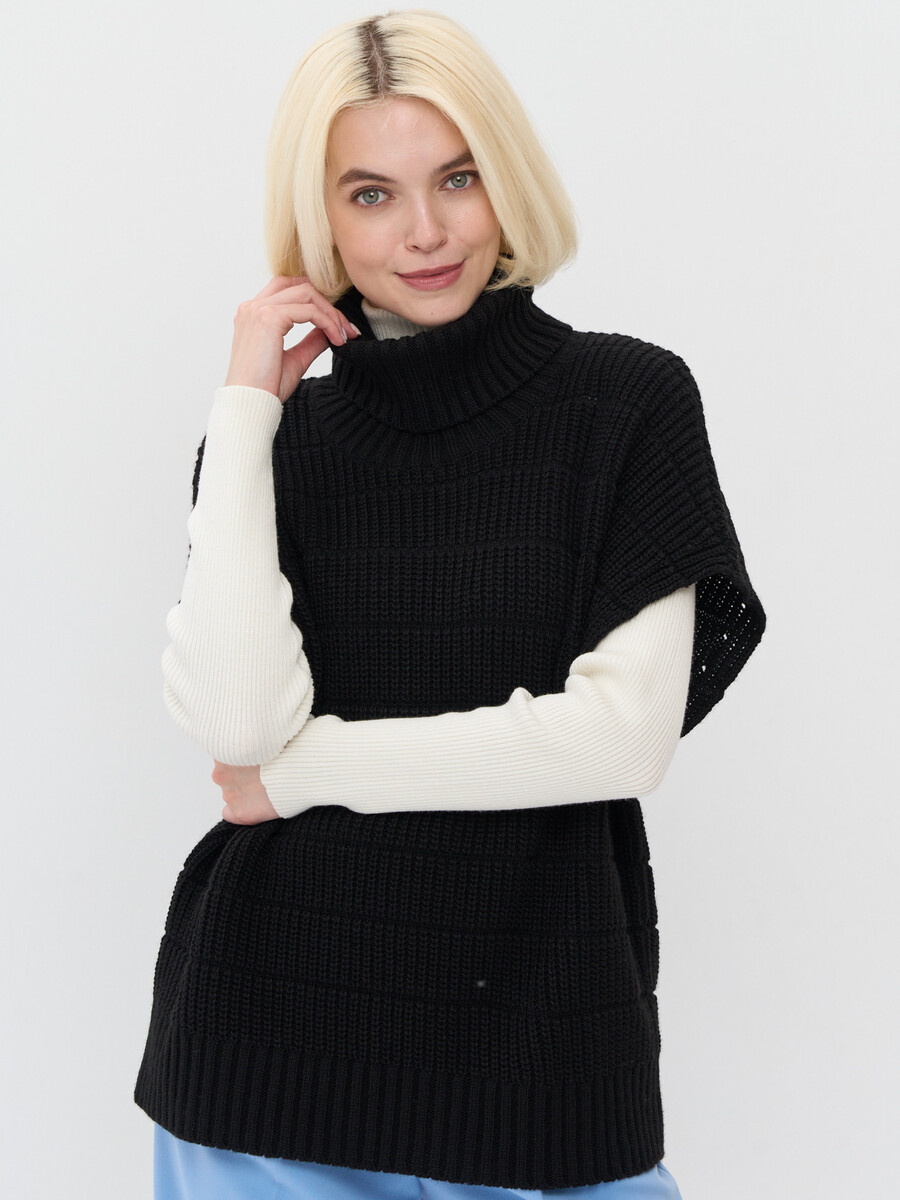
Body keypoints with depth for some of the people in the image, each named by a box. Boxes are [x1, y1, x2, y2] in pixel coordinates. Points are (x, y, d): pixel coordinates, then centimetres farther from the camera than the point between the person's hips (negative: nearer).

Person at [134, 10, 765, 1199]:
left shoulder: (628, 401, -4)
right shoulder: (276, 433, 3)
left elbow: (628, 731, -12)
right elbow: (238, 721, -11)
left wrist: (307, 769, -7)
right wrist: (245, 409, -9)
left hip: (537, 1011, -1)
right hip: (277, 1022, 2)